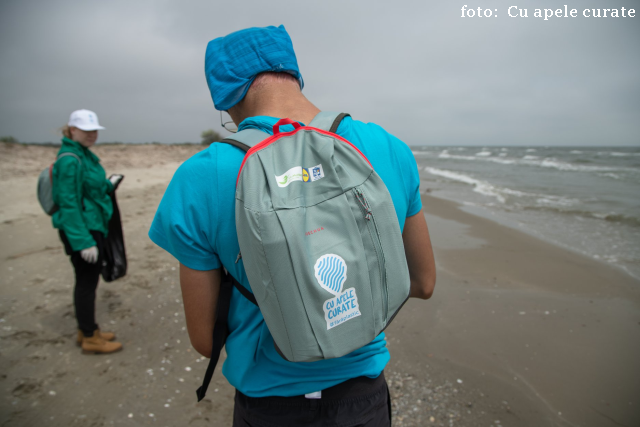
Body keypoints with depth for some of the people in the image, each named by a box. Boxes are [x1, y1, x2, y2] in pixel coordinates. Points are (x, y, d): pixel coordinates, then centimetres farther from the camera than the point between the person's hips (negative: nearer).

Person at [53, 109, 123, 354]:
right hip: (81, 230, -10)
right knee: (87, 282, 1)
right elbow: (69, 203, -21)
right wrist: (83, 241, -22)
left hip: (93, 227, 10)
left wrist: (108, 185, 11)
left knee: (89, 280, 17)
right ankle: (90, 339, 15)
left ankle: (86, 330, 32)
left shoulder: (85, 155, 12)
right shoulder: (70, 160, -18)